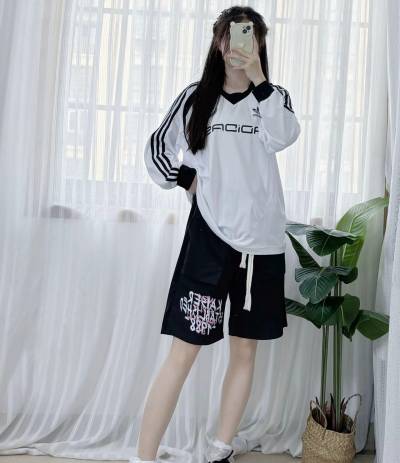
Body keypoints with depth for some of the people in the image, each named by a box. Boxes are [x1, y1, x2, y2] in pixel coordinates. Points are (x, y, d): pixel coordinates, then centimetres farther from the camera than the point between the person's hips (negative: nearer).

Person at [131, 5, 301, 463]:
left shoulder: (274, 97, 8)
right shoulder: (195, 96, 7)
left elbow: (282, 137, -15)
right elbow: (156, 146, 17)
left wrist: (257, 79, -19)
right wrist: (184, 180, 3)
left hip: (261, 241, 2)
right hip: (209, 236, -2)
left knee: (245, 349, 9)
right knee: (183, 351, -6)